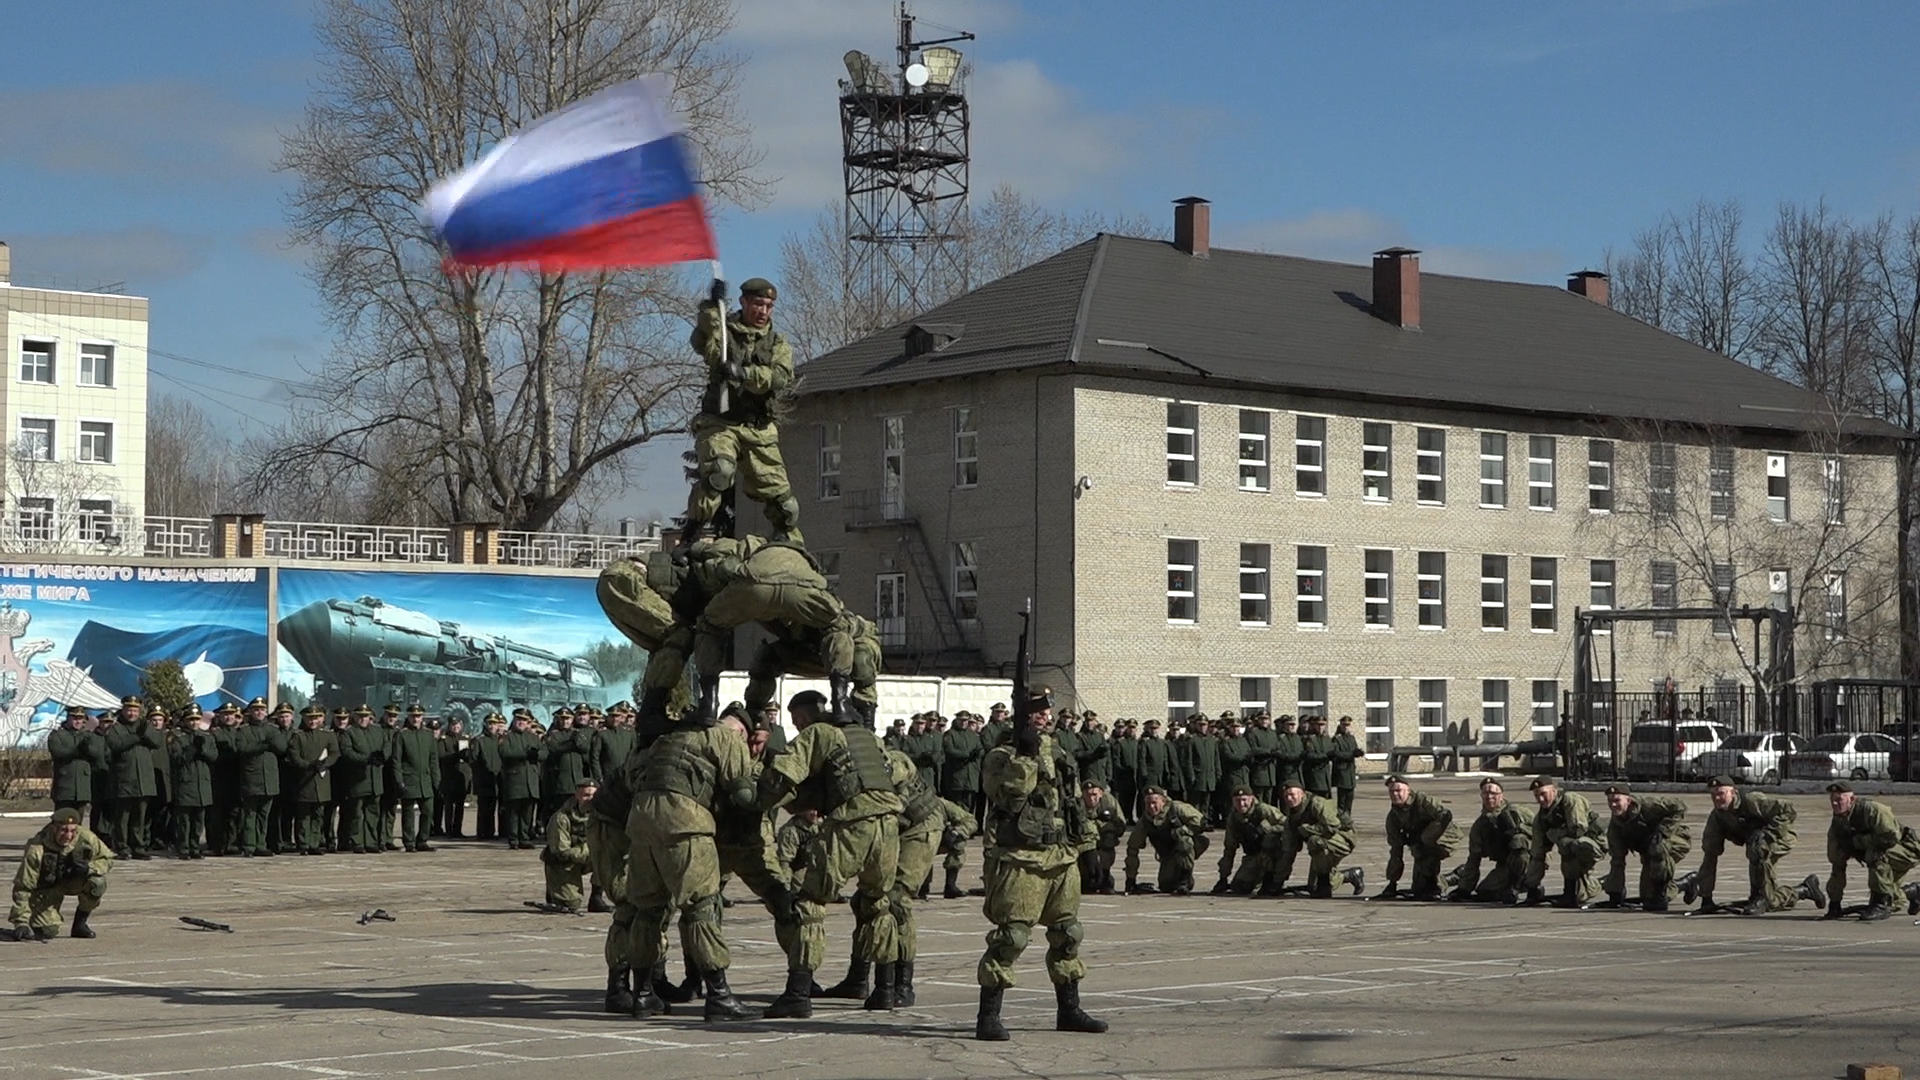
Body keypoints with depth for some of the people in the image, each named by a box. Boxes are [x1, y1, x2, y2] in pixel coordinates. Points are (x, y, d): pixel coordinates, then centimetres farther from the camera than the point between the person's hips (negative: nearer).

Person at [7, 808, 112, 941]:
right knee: (48, 930, -18)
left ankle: (80, 924, -4)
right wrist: (21, 922, -30)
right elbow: (23, 887, -26)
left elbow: (107, 859, -8)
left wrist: (89, 868, -31)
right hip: (47, 888, -2)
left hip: (74, 881, 2)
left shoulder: (85, 837, -23)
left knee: (97, 882, -29)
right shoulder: (36, 849, -30)